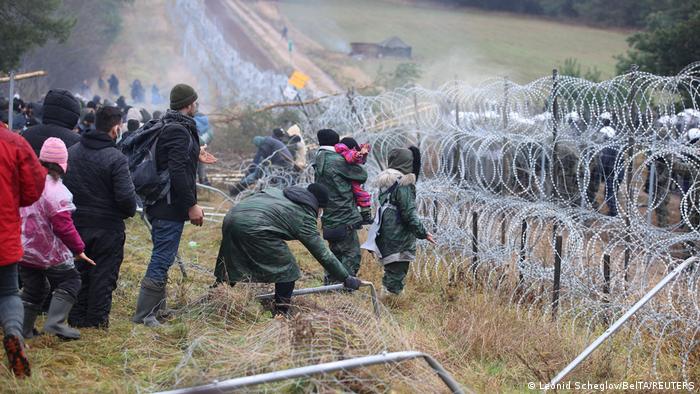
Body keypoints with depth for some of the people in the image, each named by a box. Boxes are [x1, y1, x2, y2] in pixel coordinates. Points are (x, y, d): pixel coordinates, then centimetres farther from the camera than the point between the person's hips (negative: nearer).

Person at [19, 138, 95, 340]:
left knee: (32, 289, 18)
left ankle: (24, 328, 17)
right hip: (49, 252, -7)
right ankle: (55, 322, -5)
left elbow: (17, 214, 13)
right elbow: (63, 226, -21)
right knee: (69, 282, 7)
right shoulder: (56, 191, -21)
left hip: (24, 249, 7)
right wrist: (79, 249, -12)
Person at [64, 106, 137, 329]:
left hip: (76, 223, 6)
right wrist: (130, 211, 0)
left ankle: (77, 318, 21)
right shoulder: (116, 159, -18)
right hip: (107, 227, -6)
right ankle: (97, 319, 9)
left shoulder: (72, 152, 2)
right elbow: (126, 196, -20)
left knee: (79, 271, 16)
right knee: (103, 273, 5)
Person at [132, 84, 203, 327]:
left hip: (158, 205, 11)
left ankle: (156, 308, 25)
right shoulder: (179, 131, -16)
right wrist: (191, 205, -20)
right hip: (171, 208, -11)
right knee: (162, 259, -8)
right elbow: (178, 173, -23)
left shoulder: (165, 127, 16)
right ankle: (144, 314, -6)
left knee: (161, 258, 18)